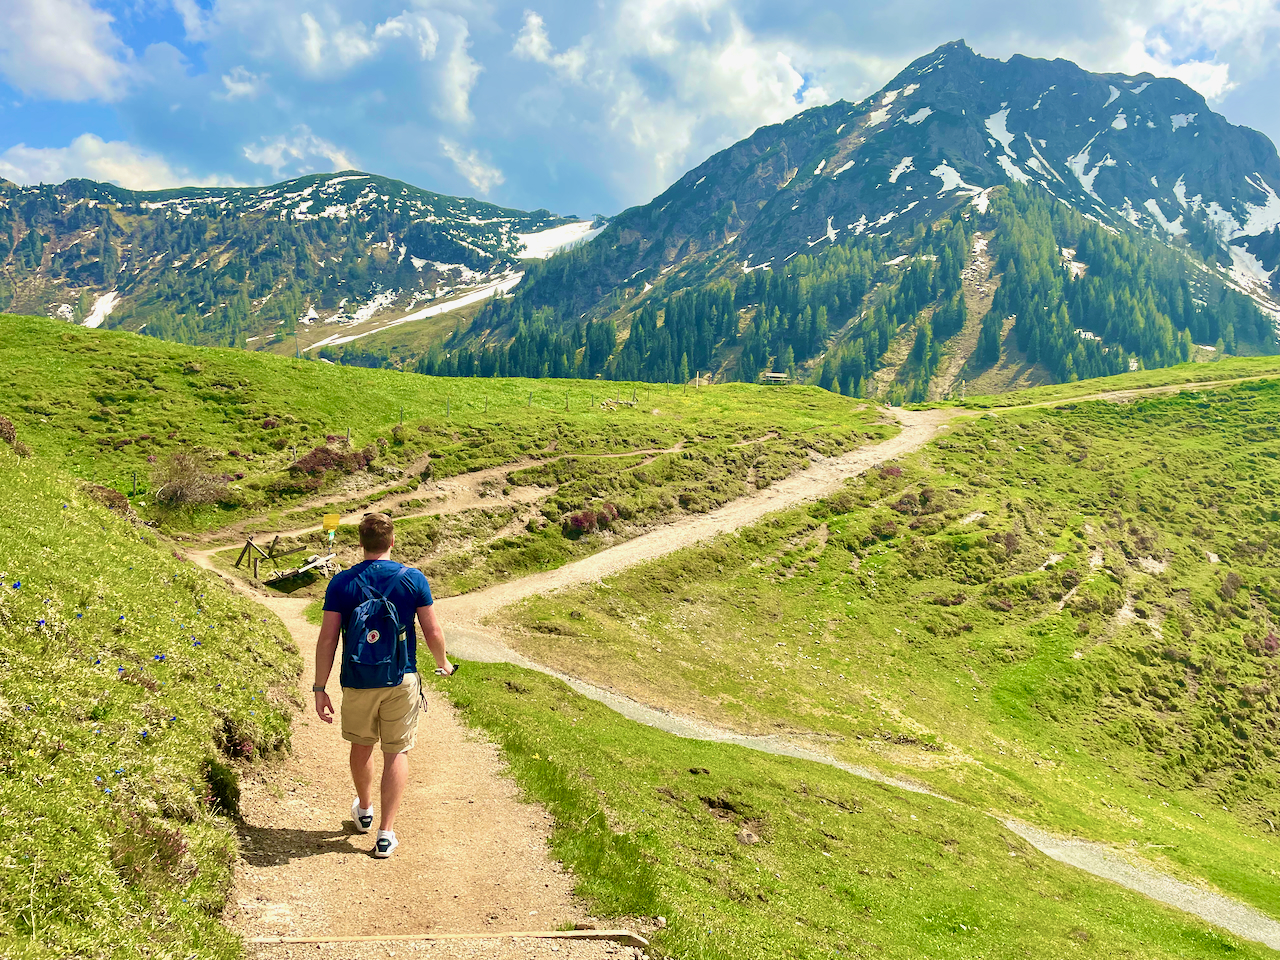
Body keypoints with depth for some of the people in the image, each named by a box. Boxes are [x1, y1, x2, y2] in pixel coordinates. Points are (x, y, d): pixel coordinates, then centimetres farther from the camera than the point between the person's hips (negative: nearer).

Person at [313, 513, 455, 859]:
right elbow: (432, 631, -4)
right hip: (401, 681, -1)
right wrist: (443, 663, 15)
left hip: (357, 683, 1)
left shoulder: (341, 584, -7)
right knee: (397, 752, 8)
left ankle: (364, 811, 43)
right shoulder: (413, 579, -8)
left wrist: (320, 688, -2)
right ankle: (386, 833, 6)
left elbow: (327, 640, -8)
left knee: (361, 746, 22)